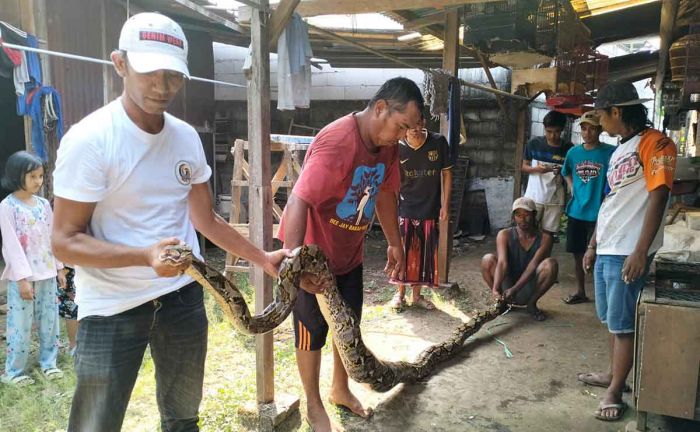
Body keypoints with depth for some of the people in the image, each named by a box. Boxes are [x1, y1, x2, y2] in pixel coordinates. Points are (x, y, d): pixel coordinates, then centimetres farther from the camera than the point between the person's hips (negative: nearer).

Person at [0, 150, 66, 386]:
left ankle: (48, 362, 27)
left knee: (50, 320, 12)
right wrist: (23, 277, -18)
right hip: (21, 276, -5)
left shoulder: (44, 204, 7)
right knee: (20, 324, 2)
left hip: (47, 273, 6)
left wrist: (59, 267, 11)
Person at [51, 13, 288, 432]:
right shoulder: (89, 139, -16)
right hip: (112, 306, -5)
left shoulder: (187, 137, 2)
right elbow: (65, 241, -15)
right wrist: (146, 256, -29)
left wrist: (263, 258, 10)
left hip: (184, 297, 5)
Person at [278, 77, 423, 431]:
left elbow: (385, 194, 12)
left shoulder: (387, 146, -4)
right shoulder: (336, 143, -30)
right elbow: (297, 203, -36)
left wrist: (395, 243, 16)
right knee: (312, 329, 7)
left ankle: (340, 389, 41)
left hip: (350, 254, 8)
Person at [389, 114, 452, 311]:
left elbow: (446, 173, 0)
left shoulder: (438, 142, -9)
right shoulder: (398, 148, -9)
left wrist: (445, 205, -2)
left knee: (424, 254, 9)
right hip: (404, 210, -1)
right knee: (402, 252, 5)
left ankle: (416, 295, 25)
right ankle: (400, 293, 24)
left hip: (430, 210, 1)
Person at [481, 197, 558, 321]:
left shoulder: (544, 238, -7)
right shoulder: (505, 235, -7)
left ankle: (532, 304, -4)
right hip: (506, 288, 0)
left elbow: (533, 265, -20)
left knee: (551, 264, -25)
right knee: (488, 259, -25)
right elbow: (502, 262, -22)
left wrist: (515, 289, -34)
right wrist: (495, 290, -40)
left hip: (528, 291, 0)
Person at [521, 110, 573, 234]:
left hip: (555, 200, 0)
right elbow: (524, 167, 5)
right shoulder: (534, 143, -3)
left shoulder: (568, 148, -2)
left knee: (548, 234, 4)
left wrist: (562, 172, -17)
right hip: (533, 197, 0)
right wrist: (537, 169, -16)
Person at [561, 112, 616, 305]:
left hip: (597, 213, -5)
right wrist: (571, 187, 9)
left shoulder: (610, 152, -9)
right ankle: (580, 291, 29)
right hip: (575, 212, 5)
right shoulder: (573, 152, 6)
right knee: (578, 253, 14)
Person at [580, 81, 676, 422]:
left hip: (628, 253, -9)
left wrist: (640, 251, -21)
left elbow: (657, 198, -17)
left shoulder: (655, 143, -10)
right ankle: (614, 374, 31)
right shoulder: (620, 150, 16)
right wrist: (593, 245, 20)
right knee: (610, 319, 17)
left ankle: (614, 392, 9)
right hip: (606, 250, 9)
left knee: (622, 323, -1)